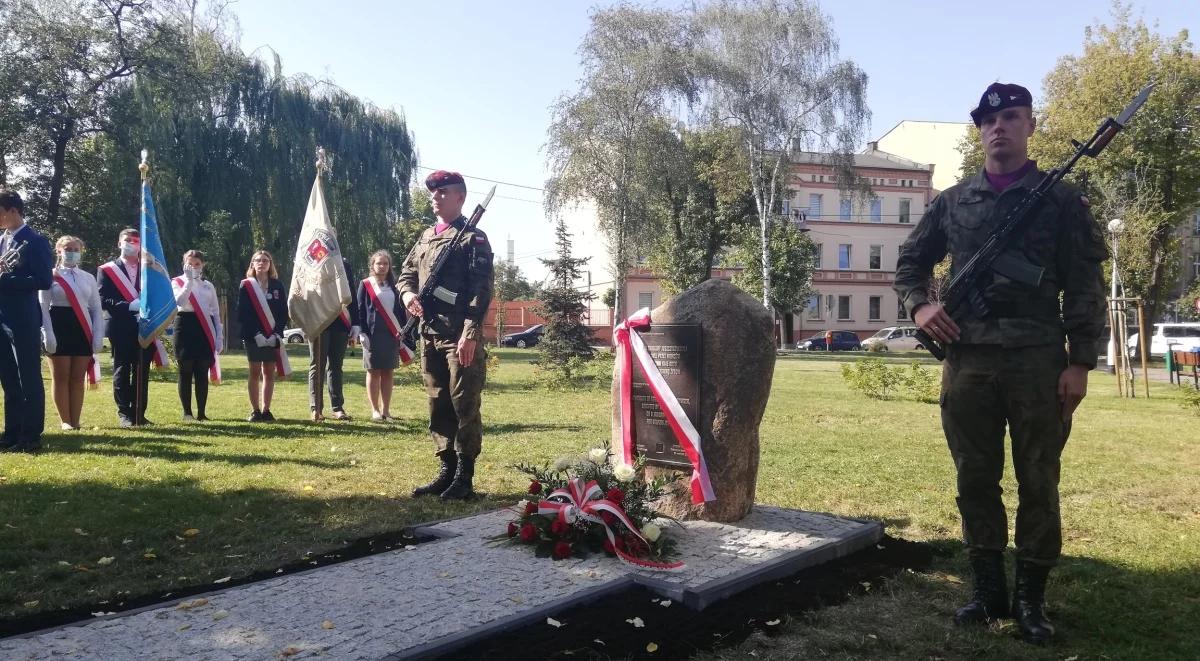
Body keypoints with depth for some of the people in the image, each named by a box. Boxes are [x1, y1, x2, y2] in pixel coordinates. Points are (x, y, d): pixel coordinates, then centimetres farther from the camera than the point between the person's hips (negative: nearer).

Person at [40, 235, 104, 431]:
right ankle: (65, 421, 7)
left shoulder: (88, 278, 11)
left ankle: (76, 421, 10)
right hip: (59, 328, -3)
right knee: (60, 377, 1)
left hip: (82, 331, 3)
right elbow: (43, 308, -5)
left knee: (78, 378, 5)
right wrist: (48, 335, -15)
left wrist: (98, 337, 1)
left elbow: (97, 309, 10)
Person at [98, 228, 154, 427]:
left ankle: (139, 413, 12)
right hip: (121, 329, -3)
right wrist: (129, 306, -19)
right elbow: (103, 301, -6)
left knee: (142, 372, 6)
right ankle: (124, 414, 7)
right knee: (122, 371, 1)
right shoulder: (106, 270, 3)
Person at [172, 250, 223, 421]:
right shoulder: (177, 282, 5)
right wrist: (189, 280, -15)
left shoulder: (208, 285, 14)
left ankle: (201, 412, 6)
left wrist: (219, 336, 5)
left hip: (205, 329, 3)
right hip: (185, 326, -2)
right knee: (186, 371, 0)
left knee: (202, 373, 2)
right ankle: (187, 412, 5)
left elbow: (216, 312, 13)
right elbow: (180, 301, -16)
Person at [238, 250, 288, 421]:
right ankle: (255, 410, 5)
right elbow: (242, 314, -5)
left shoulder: (277, 285, 7)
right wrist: (256, 334, -15)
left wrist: (277, 333, -10)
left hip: (273, 337, 2)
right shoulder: (246, 286, 2)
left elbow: (284, 312, 4)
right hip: (253, 336, -2)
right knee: (255, 372, 1)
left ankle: (266, 410, 10)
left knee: (269, 373, 4)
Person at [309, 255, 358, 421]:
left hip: (341, 324, 3)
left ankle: (338, 408, 10)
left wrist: (355, 325, 7)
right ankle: (315, 408, 3)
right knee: (317, 365, 1)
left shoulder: (344, 264, 13)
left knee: (336, 365, 7)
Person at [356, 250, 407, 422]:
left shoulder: (393, 285, 11)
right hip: (373, 334, -3)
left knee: (388, 372, 4)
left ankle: (386, 410, 10)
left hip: (392, 334, 3)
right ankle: (375, 410, 7)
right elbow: (360, 310, -1)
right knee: (374, 372, 2)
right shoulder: (365, 285, 2)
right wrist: (362, 333, -9)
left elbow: (400, 309, 12)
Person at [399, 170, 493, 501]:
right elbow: (406, 272, 25)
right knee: (438, 405, 11)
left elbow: (481, 290, -11)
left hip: (461, 336, -7)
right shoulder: (425, 237, 18)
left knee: (464, 405, -2)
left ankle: (464, 477, 5)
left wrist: (470, 333, -20)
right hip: (430, 334, 7)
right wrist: (408, 293, 0)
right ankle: (446, 470, 21)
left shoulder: (473, 238, -3)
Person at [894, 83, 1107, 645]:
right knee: (975, 481, 7)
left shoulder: (1060, 198, 6)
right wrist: (919, 305, 0)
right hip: (967, 359, 3)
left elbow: (1084, 286, 2)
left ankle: (1031, 597, 16)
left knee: (1038, 483, 3)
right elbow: (910, 261, 21)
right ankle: (988, 590, 20)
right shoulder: (952, 201, 12)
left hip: (1039, 360, -2)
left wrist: (1080, 361, -6)